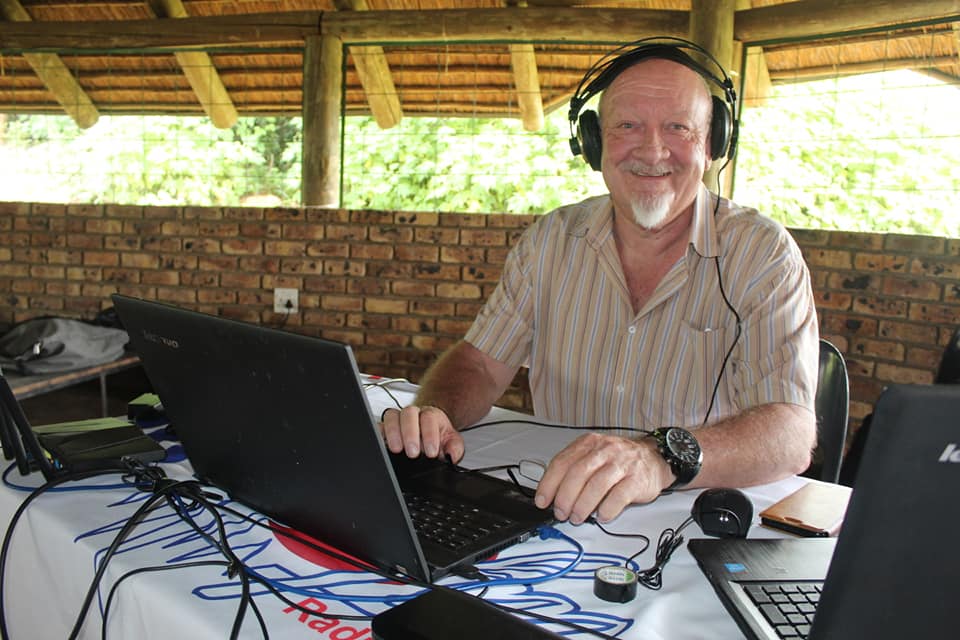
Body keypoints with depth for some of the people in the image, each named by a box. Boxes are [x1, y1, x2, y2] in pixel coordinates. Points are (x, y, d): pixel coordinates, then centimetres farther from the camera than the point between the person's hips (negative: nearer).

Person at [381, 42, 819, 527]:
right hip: (556, 523, 3)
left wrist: (664, 457, -38)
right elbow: (481, 363, 4)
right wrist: (433, 413, -19)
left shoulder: (764, 254, -8)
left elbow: (792, 432, -19)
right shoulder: (550, 241, 4)